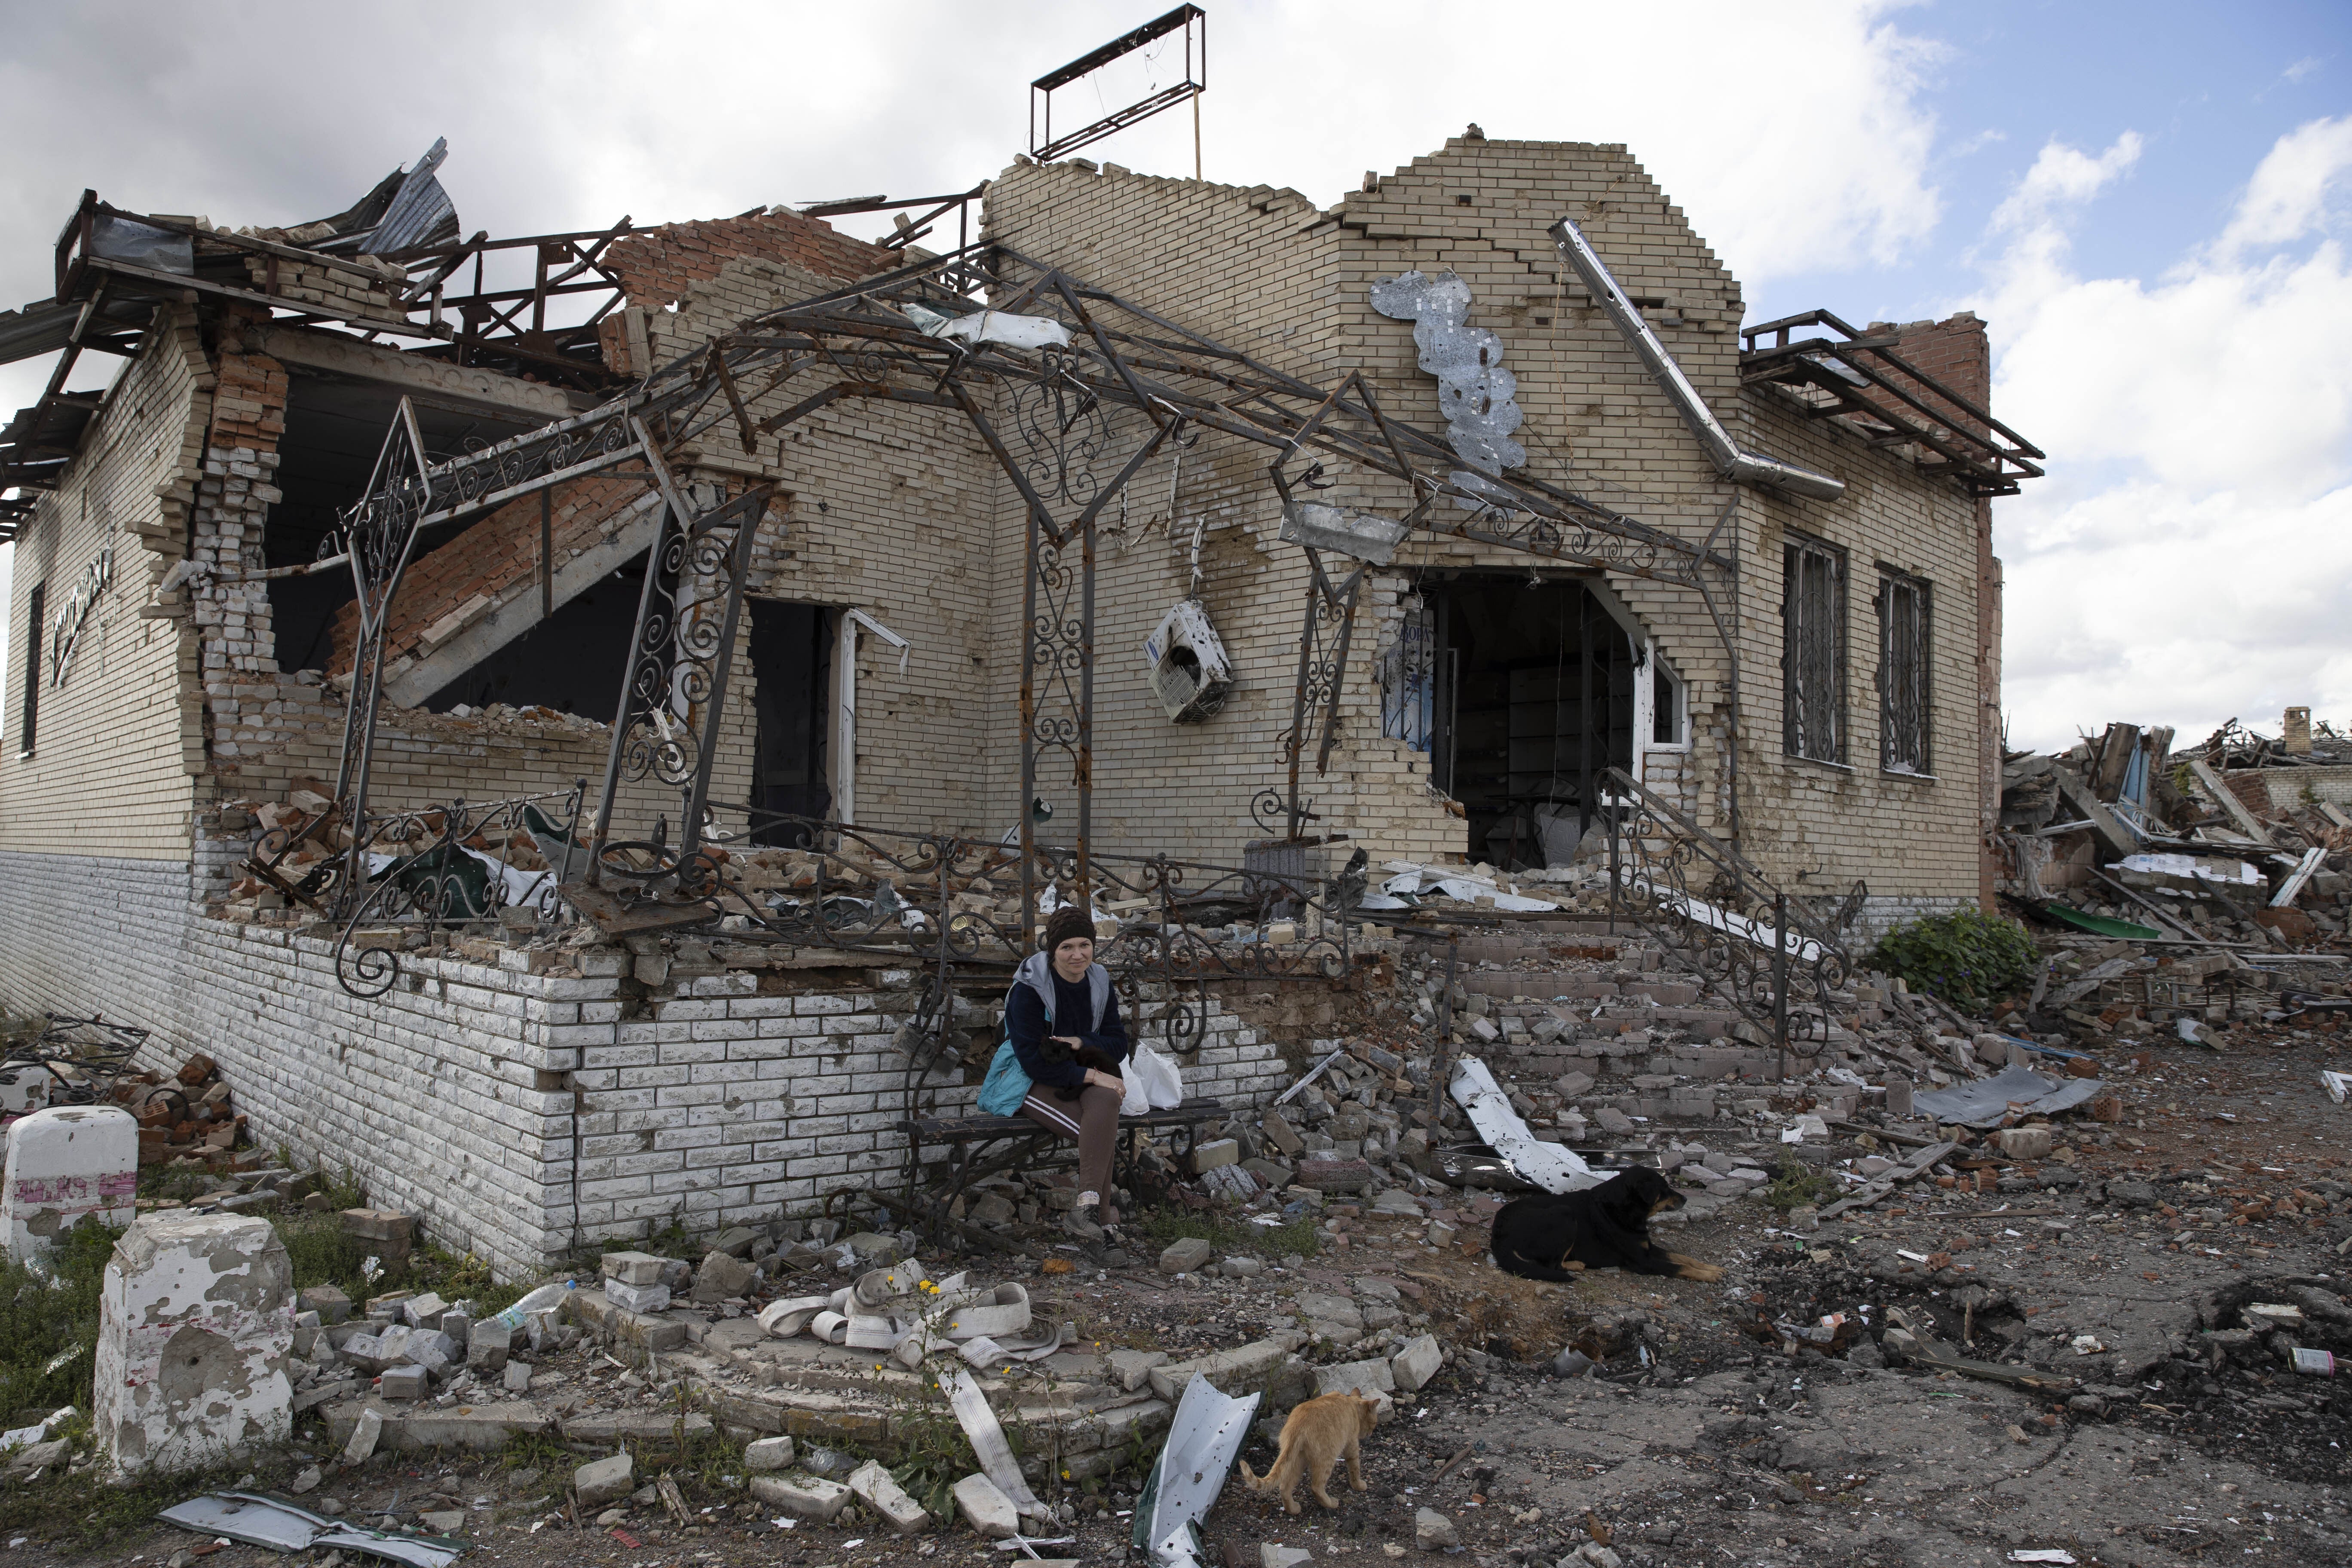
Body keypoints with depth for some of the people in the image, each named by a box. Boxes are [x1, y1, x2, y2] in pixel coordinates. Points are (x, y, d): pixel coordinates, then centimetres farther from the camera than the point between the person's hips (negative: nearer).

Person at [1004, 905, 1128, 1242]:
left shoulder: (1100, 983, 5)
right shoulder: (1030, 988, -13)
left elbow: (1118, 1044, 4)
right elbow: (1032, 1059, -18)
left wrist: (1081, 1044, -17)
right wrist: (1090, 1075, -24)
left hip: (1086, 1076, 5)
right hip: (1036, 1083, -5)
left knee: (1106, 1099, -33)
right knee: (1101, 1129, -31)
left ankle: (1088, 1206, -32)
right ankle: (1102, 1212, -22)